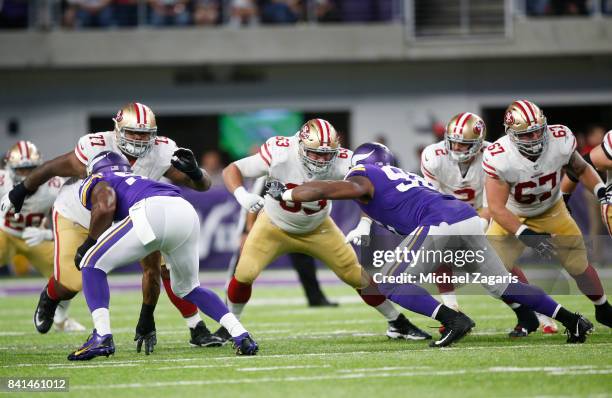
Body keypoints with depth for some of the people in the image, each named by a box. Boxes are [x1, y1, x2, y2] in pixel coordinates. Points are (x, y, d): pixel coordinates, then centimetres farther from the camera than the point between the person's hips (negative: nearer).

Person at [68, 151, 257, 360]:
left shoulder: (95, 182, 27)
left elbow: (106, 206, -2)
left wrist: (87, 244, 14)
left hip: (152, 215, -6)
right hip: (188, 215, 6)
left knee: (92, 264, 11)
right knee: (187, 288, 29)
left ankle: (102, 337, -4)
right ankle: (240, 334, 15)